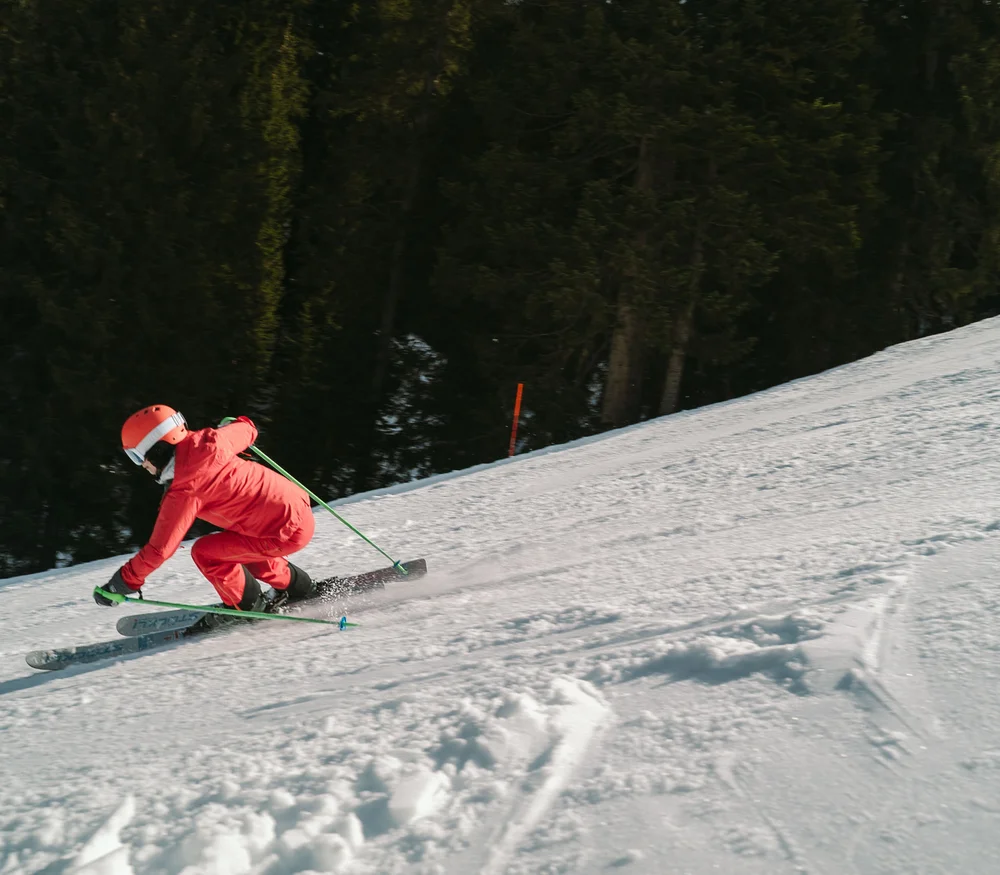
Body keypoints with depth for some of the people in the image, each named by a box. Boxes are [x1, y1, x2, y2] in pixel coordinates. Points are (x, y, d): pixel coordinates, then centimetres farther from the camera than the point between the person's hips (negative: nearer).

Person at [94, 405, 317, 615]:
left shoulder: (185, 493, -19)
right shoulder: (205, 444, -3)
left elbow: (160, 549, -15)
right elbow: (247, 431, 17)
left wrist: (123, 583, -4)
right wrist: (234, 424, 41)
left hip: (287, 533, -8)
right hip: (301, 510, 8)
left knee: (203, 552, -1)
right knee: (233, 545, 28)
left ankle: (252, 608, 13)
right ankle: (298, 587, 35)